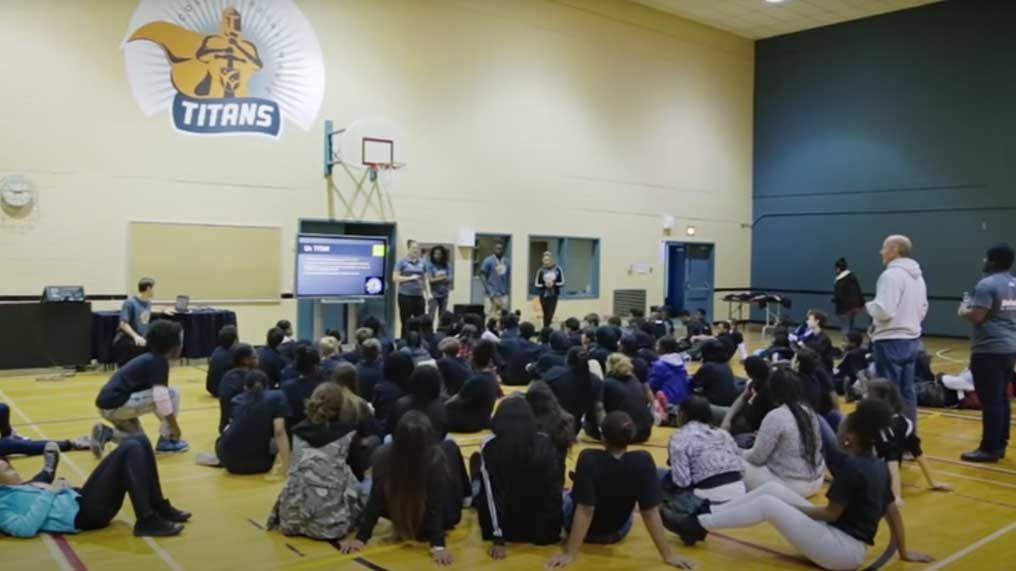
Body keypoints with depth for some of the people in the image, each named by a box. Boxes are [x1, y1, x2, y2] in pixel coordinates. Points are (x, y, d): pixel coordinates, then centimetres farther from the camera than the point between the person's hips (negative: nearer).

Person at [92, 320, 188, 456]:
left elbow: (156, 394, 28)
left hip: (108, 404, 10)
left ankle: (105, 433, 9)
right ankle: (167, 440, 1)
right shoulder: (159, 361, -11)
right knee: (173, 394, -6)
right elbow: (160, 395, -20)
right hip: (117, 404, -10)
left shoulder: (150, 358, 18)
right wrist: (174, 425, -9)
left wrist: (169, 423, 32)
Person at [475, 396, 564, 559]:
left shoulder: (489, 447, -17)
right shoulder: (546, 444, -12)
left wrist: (499, 540, -12)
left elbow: (492, 495, -15)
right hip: (546, 530, 1)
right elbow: (555, 486, -3)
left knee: (479, 472, 19)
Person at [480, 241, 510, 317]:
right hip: (492, 294, -5)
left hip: (504, 294, 5)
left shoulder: (507, 262, 10)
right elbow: (482, 276, -7)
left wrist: (507, 287, 6)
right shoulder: (488, 261, -6)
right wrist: (489, 291, -14)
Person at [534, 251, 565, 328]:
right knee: (546, 315, 4)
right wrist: (544, 285, -19)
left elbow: (562, 283, -2)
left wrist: (554, 284, -19)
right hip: (544, 295, 0)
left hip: (554, 295, 0)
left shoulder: (558, 269, -4)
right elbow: (536, 284, -2)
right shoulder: (541, 270, -4)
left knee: (550, 315, -6)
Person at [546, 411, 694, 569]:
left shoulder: (589, 459, -34)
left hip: (586, 531, -2)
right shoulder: (643, 461, -27)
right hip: (618, 532, 2)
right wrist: (668, 555, -16)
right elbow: (651, 511, -24)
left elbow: (584, 510, -33)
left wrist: (570, 554, -28)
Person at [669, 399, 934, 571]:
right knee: (773, 489, 3)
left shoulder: (852, 466, -20)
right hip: (842, 539, 9)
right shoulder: (878, 466, 8)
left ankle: (698, 525, -4)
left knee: (767, 505, -12)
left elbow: (831, 513, -17)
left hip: (843, 549, -9)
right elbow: (892, 511, 13)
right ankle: (707, 514, 6)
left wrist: (793, 508, -4)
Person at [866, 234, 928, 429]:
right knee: (907, 391, 14)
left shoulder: (891, 274, -16)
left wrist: (868, 305, -5)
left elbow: (883, 311, -23)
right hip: (912, 339, 9)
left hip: (891, 341, -9)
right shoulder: (918, 276, 14)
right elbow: (922, 310, 19)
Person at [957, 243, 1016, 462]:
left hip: (989, 350, -9)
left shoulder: (987, 284, -16)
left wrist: (963, 311, -2)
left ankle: (990, 448, -2)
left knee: (990, 401, -6)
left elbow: (976, 317, -22)